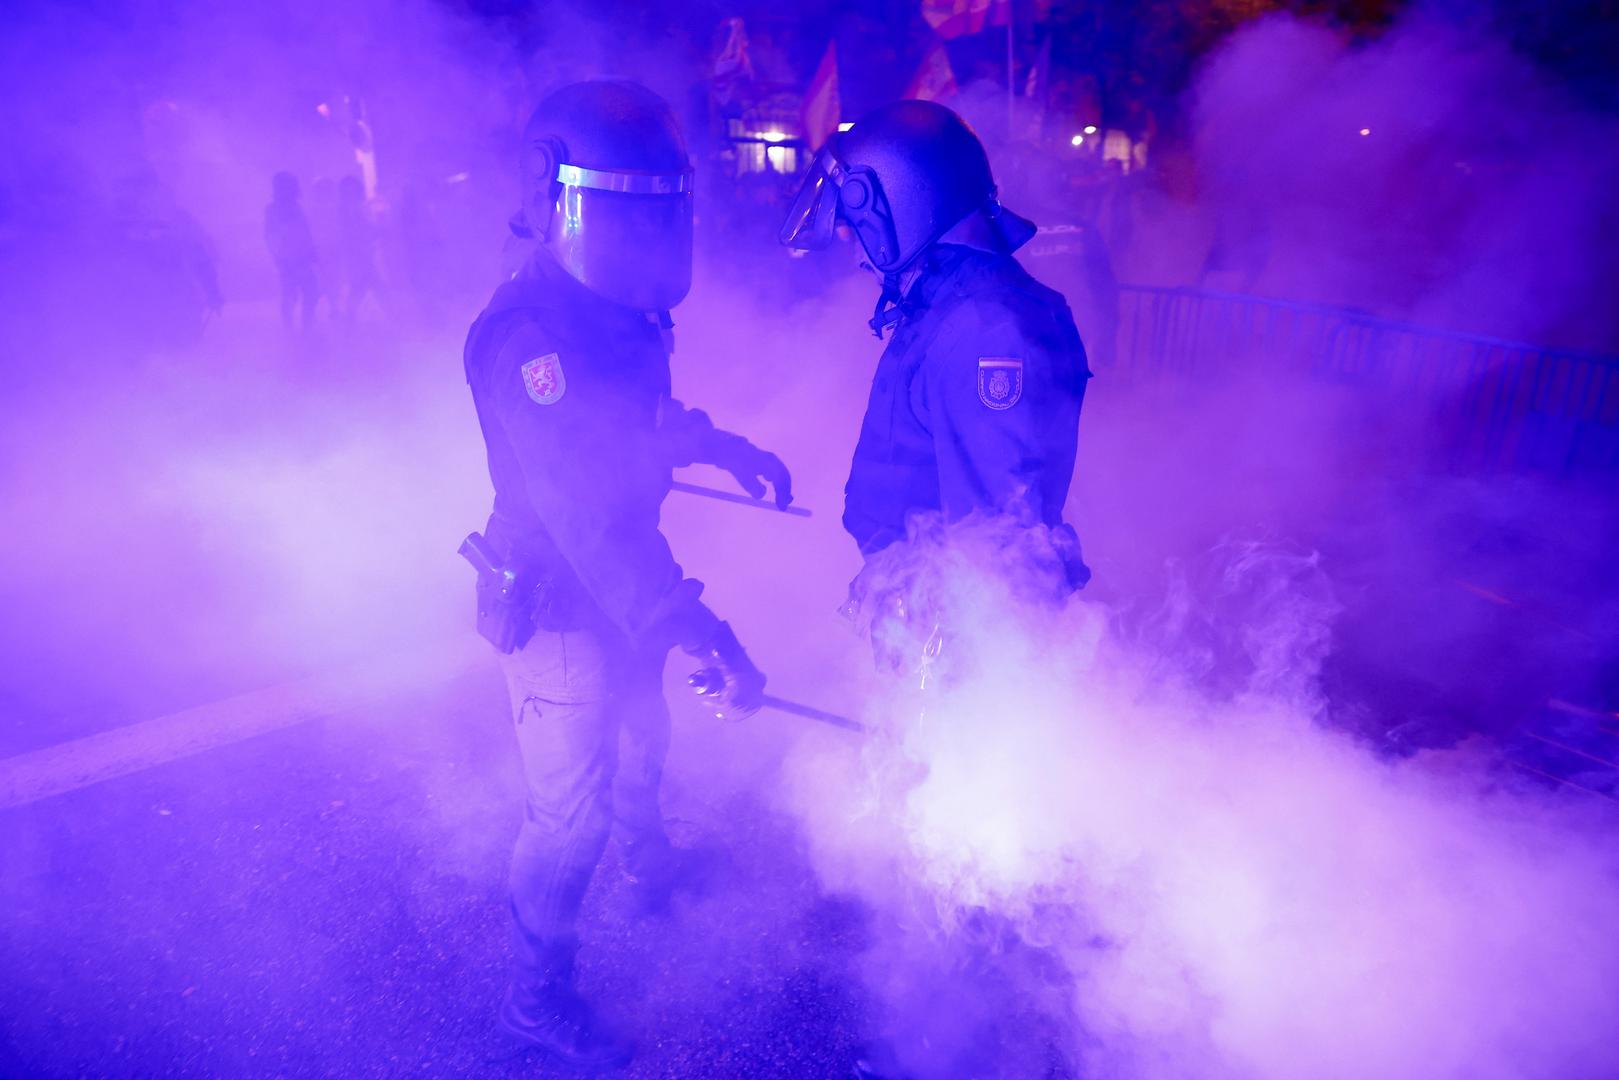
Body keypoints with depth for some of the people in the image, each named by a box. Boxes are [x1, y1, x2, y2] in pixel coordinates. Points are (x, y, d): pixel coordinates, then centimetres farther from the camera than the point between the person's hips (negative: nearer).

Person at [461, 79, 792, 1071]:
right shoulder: (530, 337, -30)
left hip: (621, 587, 9)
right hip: (560, 610, -9)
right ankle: (539, 994, 33)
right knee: (574, 811, 7)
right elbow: (587, 517, -38)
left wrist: (732, 449, 20)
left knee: (641, 743, 30)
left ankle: (651, 867, 61)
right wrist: (699, 632, -41)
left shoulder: (622, 310, -2)